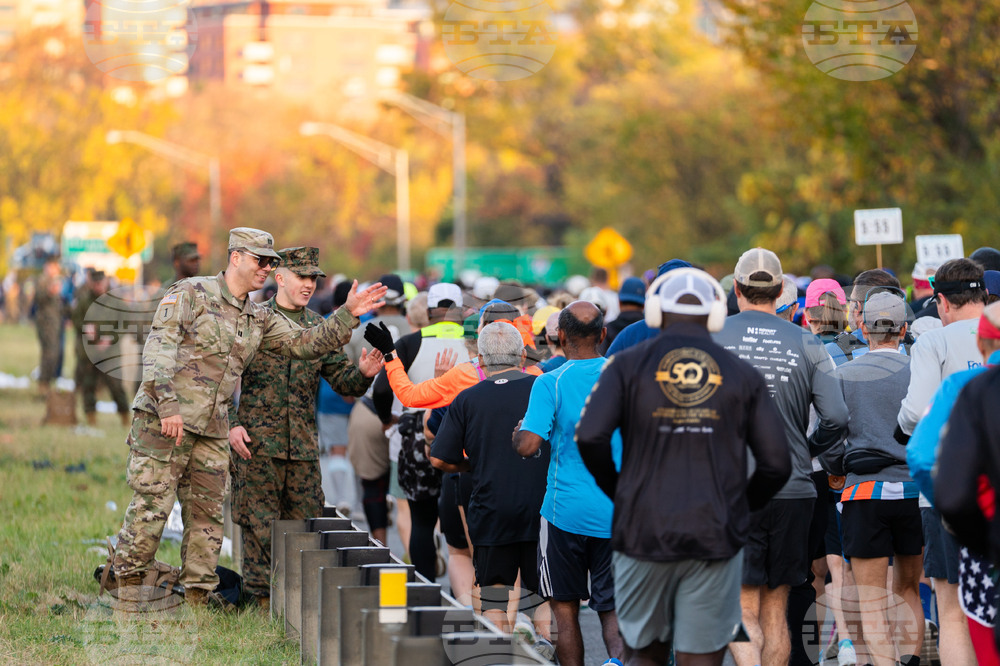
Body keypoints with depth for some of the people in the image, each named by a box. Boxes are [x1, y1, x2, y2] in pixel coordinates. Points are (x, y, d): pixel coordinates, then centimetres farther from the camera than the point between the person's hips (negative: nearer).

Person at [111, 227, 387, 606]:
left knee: (207, 516, 6)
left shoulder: (260, 320, 16)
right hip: (163, 421, -7)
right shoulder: (191, 293, -4)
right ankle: (129, 584, 3)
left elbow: (305, 344, 13)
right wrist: (167, 405, -23)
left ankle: (197, 600, 12)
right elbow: (159, 347, -13)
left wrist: (349, 315, 1)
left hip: (211, 432, 7)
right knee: (151, 505, -7)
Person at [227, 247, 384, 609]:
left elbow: (341, 379, 10)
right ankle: (262, 598, 6)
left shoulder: (319, 328, 11)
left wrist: (363, 374, -12)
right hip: (258, 442, -4)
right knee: (260, 525, -1)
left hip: (304, 445, 4)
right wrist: (231, 423, -11)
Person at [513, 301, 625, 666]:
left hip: (566, 511, -2)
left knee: (565, 607, 12)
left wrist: (517, 429, 6)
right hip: (619, 512, 2)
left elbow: (527, 445, -15)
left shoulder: (550, 383, -8)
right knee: (612, 607, 6)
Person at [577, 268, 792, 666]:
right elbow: (776, 463, 3)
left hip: (644, 532, 0)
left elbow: (590, 436, -10)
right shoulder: (741, 375, 7)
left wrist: (618, 491, 7)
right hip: (715, 539, 0)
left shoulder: (629, 365, 3)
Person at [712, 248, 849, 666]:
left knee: (743, 611, -4)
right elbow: (836, 418, -4)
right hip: (794, 490, 2)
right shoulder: (806, 345, 2)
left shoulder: (710, 339, -2)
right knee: (776, 611, 12)